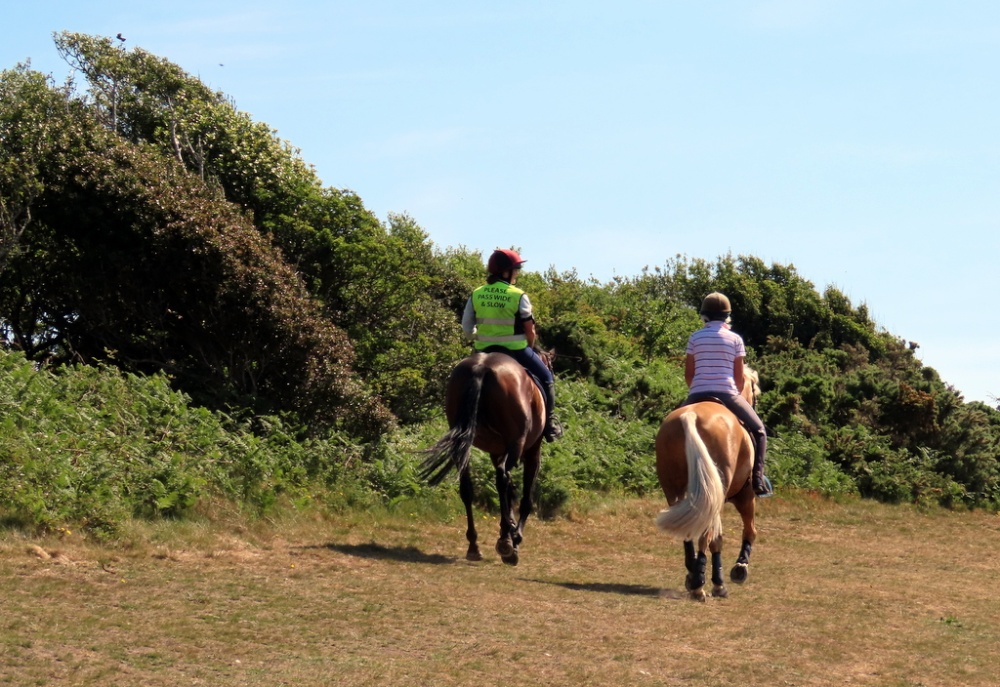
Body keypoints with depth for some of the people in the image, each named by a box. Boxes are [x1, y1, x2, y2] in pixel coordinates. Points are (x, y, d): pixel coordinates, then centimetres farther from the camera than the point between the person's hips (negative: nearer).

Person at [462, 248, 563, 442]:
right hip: (515, 350, -4)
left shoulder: (476, 295, 0)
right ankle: (549, 423, 14)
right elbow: (530, 330, -7)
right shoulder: (519, 296, -12)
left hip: (484, 352, 4)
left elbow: (467, 329, 1)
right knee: (545, 377, 16)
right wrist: (529, 348, 12)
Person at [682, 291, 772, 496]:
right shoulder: (735, 339, 3)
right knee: (758, 430, 14)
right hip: (727, 393, -2)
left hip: (697, 395, 2)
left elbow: (688, 374, 7)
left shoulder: (695, 338, 6)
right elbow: (739, 377, 5)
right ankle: (757, 478, -3)